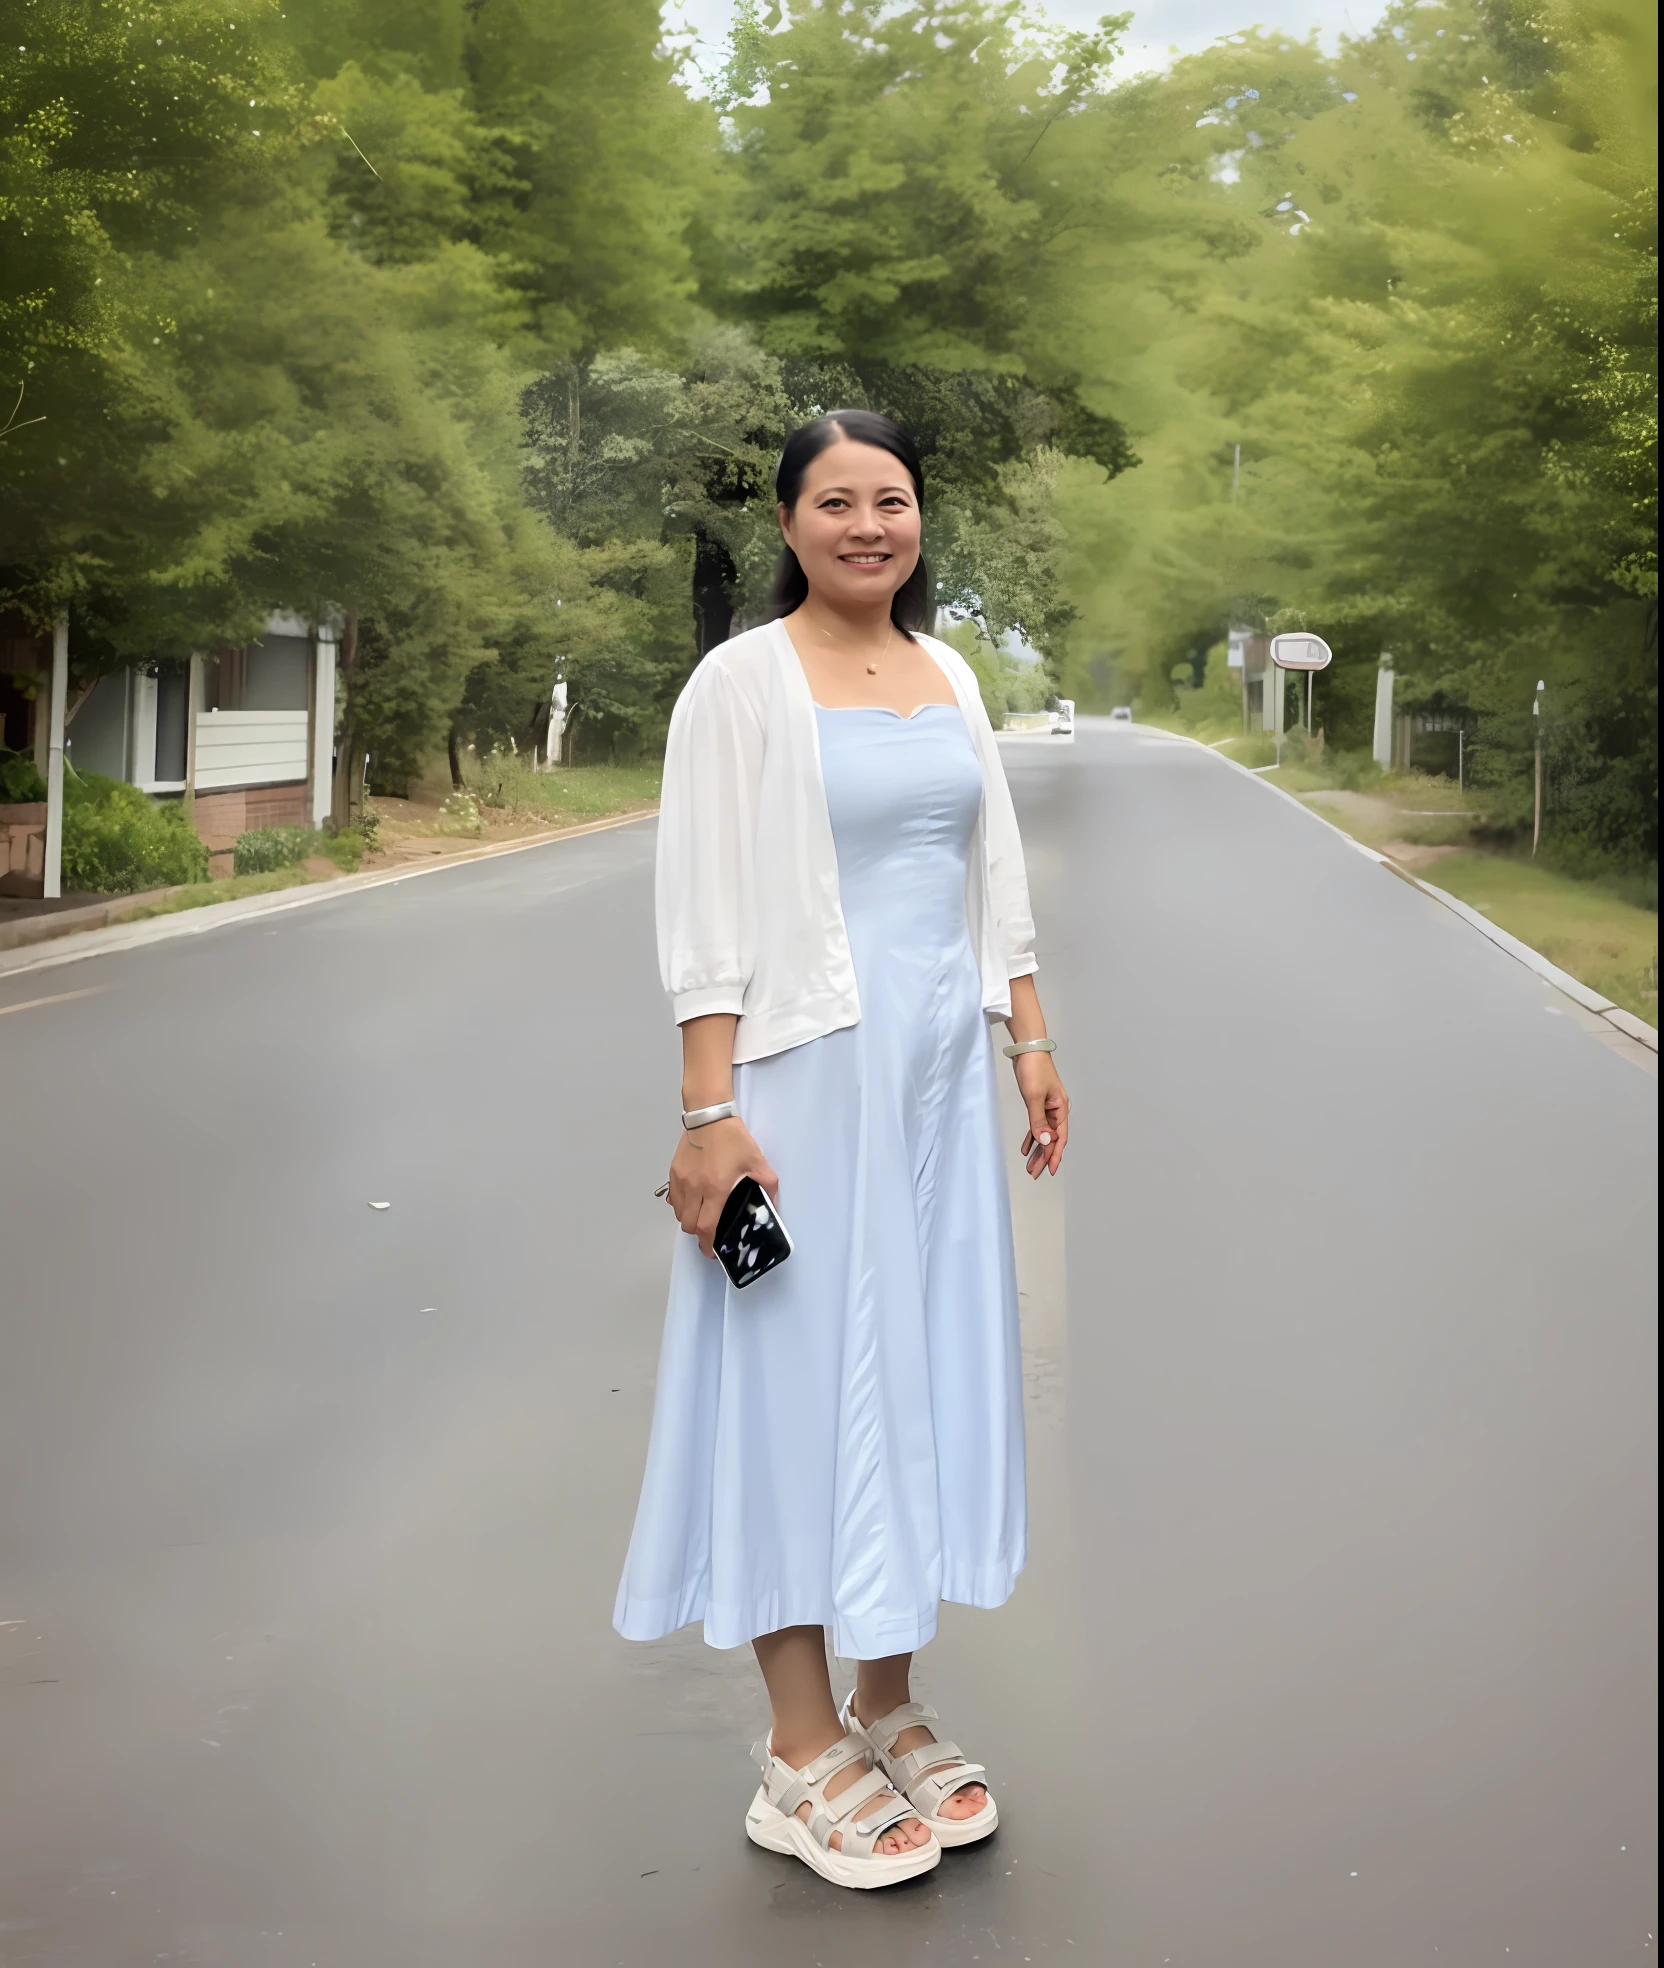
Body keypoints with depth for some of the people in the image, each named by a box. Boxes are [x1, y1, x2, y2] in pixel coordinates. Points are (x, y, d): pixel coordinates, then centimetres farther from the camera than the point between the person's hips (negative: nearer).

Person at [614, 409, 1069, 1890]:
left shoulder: (950, 675, 12)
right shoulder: (741, 683, -6)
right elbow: (703, 912, -11)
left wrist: (1033, 1041, 13)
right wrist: (710, 1111, -17)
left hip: (944, 1065, 6)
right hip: (806, 1070, -6)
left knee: (929, 1362, 10)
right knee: (806, 1368, -1)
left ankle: (889, 1704, 23)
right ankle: (803, 1746, 9)